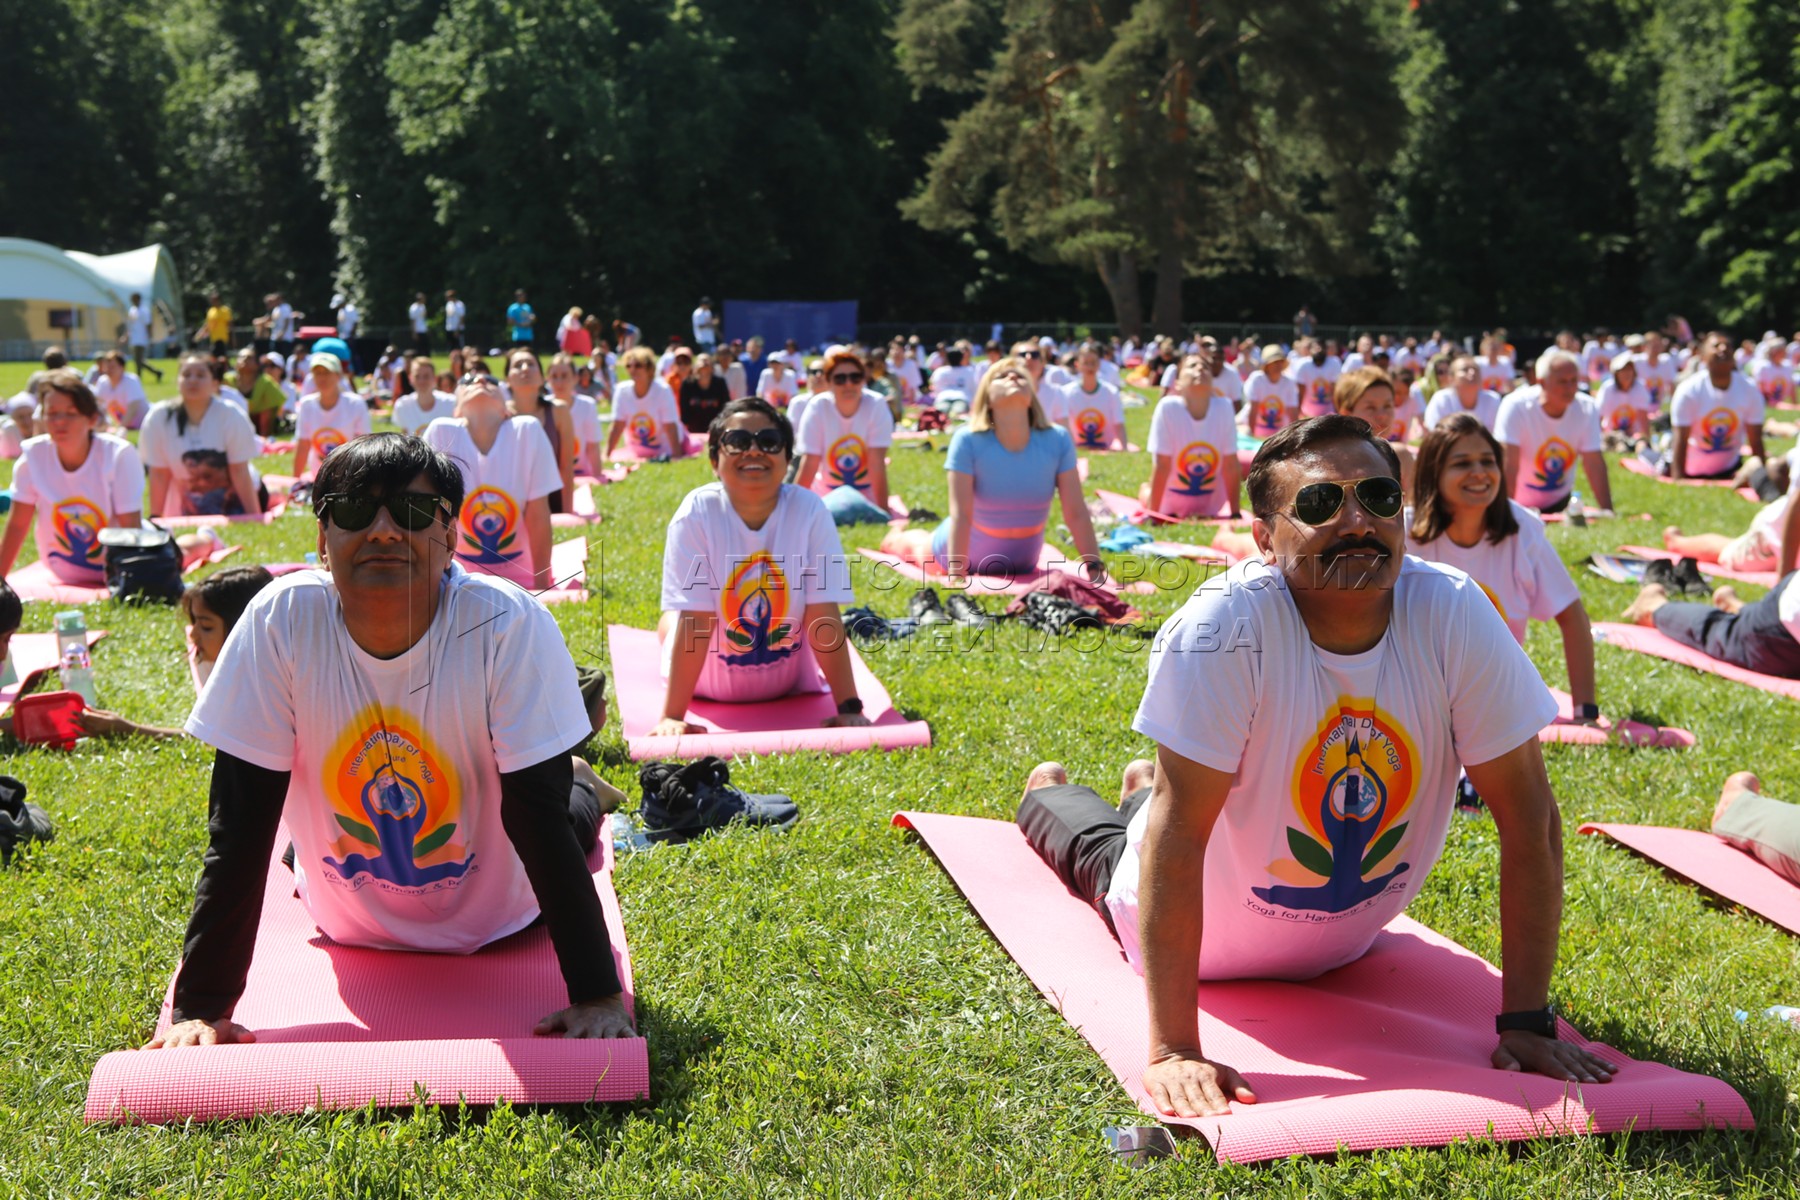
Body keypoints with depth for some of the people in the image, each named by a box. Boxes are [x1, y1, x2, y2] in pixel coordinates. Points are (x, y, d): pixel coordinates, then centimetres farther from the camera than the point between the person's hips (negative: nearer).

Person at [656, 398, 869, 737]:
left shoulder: (809, 510, -22)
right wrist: (672, 717, -34)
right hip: (707, 681, 0)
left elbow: (824, 614, -22)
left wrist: (849, 707, -26)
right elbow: (693, 619, -28)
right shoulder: (698, 512, -25)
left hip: (790, 684, 0)